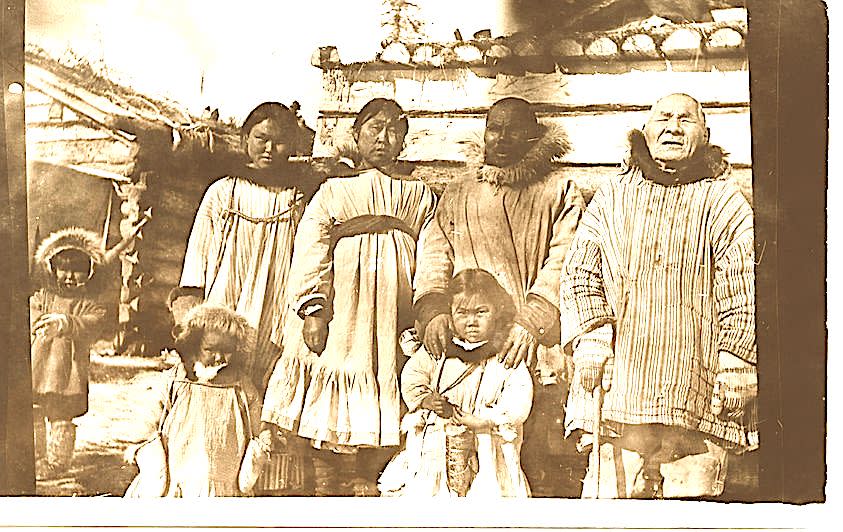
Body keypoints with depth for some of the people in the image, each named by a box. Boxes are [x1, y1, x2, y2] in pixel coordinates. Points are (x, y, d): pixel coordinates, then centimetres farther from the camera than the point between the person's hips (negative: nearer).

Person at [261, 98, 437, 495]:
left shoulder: (420, 195, 18)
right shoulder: (333, 190, 12)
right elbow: (310, 251, 0)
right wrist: (313, 309, -13)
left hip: (392, 311, 2)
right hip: (341, 308, -1)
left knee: (382, 400, -1)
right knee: (329, 400, -3)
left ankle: (367, 483, 9)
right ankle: (324, 485, 7)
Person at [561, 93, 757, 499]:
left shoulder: (724, 201, 11)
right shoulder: (611, 198, 16)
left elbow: (744, 294, 5)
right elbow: (578, 273, 10)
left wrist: (736, 366, -3)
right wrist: (589, 337, -3)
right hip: (620, 385, 1)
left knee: (694, 488, 0)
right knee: (611, 489, -1)